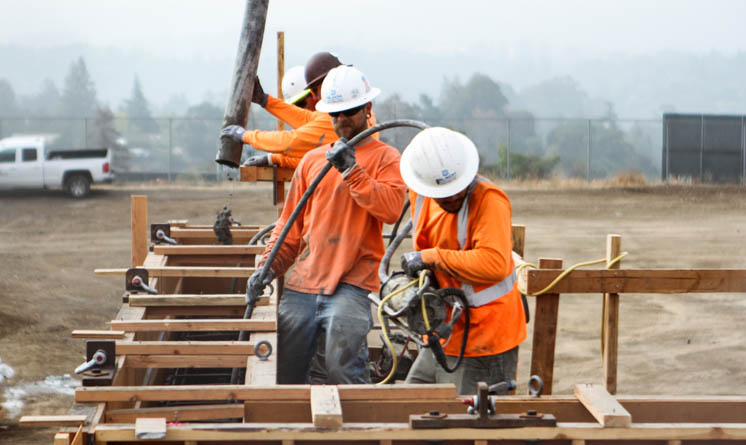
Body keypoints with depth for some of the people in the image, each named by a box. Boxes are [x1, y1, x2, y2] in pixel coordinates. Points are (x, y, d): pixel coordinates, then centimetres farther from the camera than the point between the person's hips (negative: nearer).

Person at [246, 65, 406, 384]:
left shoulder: (384, 157, 7)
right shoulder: (312, 160, 20)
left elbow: (392, 209, -12)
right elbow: (291, 223, 20)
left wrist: (351, 171, -15)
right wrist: (269, 265, 7)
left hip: (352, 284, -5)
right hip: (303, 282, 5)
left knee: (343, 370, -21)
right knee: (283, 377, 1)